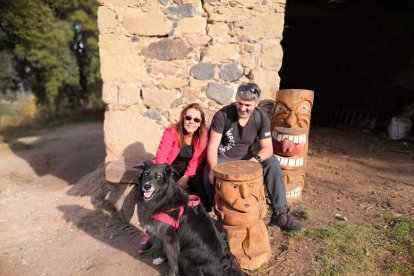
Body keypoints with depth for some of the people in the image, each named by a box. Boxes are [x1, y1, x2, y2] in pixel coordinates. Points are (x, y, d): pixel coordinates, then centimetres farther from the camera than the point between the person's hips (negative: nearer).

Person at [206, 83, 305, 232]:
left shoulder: (261, 118, -10)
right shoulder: (223, 115, -19)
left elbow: (267, 148, -12)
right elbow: (212, 146, -21)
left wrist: (255, 159, -35)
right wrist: (213, 169, -39)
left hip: (244, 158, 3)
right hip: (221, 159, -2)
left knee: (272, 163, -20)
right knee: (210, 175, -34)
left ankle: (279, 214, -14)